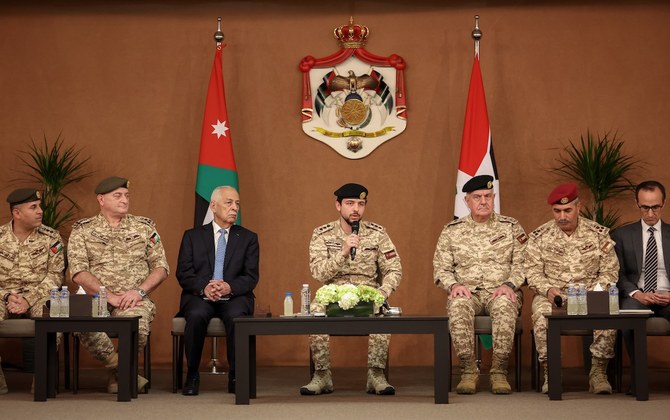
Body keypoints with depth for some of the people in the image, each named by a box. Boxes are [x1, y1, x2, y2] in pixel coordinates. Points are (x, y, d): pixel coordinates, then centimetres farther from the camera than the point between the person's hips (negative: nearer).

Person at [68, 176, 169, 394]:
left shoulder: (144, 226, 14)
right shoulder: (82, 229, 10)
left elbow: (161, 267, 8)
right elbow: (78, 272, -2)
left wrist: (139, 291, -10)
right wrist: (109, 295, -13)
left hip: (135, 300, 0)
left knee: (137, 325, -36)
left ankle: (118, 373, -1)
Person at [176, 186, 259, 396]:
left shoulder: (248, 238, 14)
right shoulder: (192, 236, 13)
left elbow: (251, 277, 4)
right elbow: (183, 274, 3)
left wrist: (229, 287, -17)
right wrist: (204, 287, -17)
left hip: (234, 297, 0)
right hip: (199, 296, 0)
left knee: (236, 316, -35)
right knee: (196, 315, -34)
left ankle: (236, 376, -19)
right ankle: (192, 376, -19)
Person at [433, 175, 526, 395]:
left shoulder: (511, 227, 11)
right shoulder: (451, 231, 12)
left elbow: (521, 263, 5)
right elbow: (440, 267, 10)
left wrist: (510, 284, -13)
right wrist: (453, 285, -10)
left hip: (500, 292, -1)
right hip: (467, 292, 1)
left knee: (505, 306, -37)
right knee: (457, 306, -35)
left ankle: (499, 372, -31)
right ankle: (468, 371, -28)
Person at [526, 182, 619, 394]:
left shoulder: (599, 234, 5)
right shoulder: (539, 237, 5)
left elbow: (610, 271, 4)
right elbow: (532, 273, 3)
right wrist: (547, 289, -17)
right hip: (553, 295, 0)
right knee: (542, 315, -34)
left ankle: (598, 372, -21)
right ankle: (550, 373, -22)